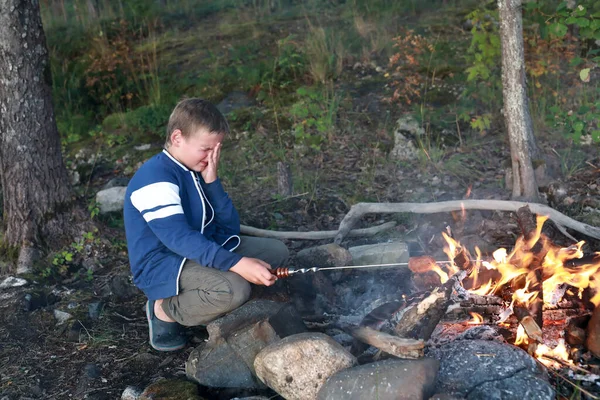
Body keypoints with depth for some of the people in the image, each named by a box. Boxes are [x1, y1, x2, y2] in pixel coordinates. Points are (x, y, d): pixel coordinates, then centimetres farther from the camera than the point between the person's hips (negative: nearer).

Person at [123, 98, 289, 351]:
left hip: (202, 252, 9)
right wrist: (236, 263, -40)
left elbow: (230, 228, 1)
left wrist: (212, 182, -12)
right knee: (234, 290, -35)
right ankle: (166, 310, -6)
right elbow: (178, 237, -33)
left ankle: (193, 297, 5)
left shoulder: (196, 171, 7)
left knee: (276, 251, 8)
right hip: (162, 265, -9)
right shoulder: (156, 177, -21)